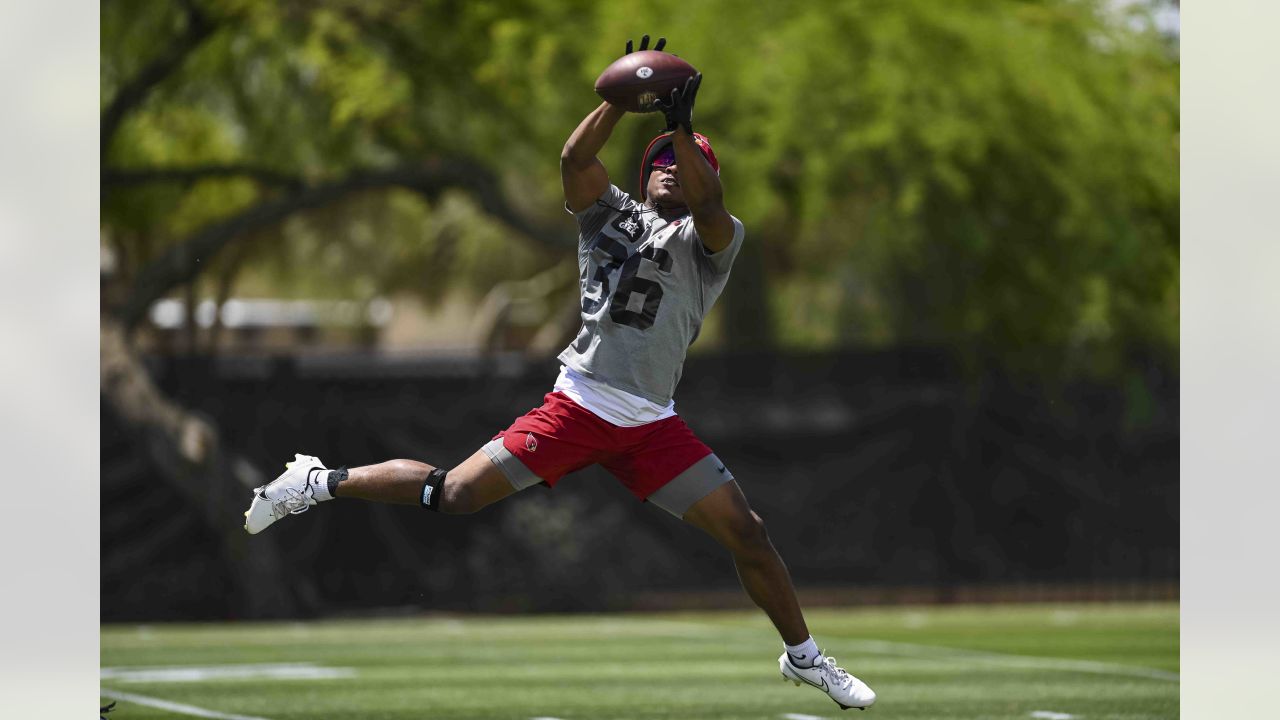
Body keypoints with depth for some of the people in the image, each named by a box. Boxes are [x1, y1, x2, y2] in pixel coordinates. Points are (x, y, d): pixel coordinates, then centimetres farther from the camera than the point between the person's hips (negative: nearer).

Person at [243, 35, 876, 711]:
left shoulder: (711, 240, 6)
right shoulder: (612, 213, 10)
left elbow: (710, 205, -18)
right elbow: (575, 158, -8)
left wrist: (684, 126, -29)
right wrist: (623, 98, -19)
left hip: (651, 425, 1)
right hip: (577, 405, -1)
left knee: (747, 533, -5)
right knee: (451, 495, -8)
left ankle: (803, 655, 14)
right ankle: (321, 482, 10)